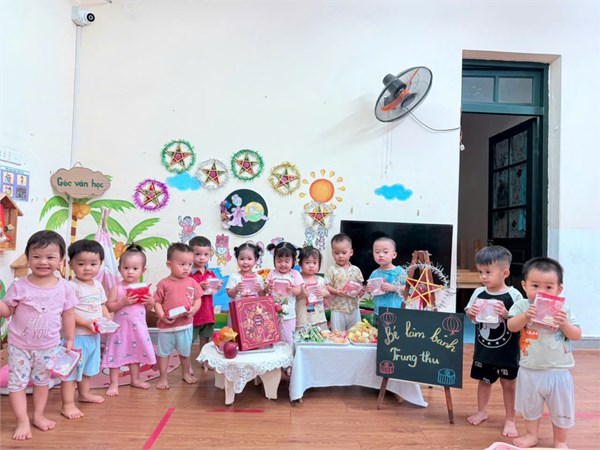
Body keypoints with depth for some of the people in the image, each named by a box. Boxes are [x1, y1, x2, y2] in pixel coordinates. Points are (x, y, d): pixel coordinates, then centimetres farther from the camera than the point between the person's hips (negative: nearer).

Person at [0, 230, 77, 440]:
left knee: (42, 381, 18)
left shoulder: (64, 288, -11)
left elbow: (68, 315, -2)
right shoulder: (19, 286, -15)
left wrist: (69, 340, 1)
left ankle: (38, 415, 35)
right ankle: (23, 421, 21)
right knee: (17, 383, 6)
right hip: (19, 345, -1)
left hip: (48, 346, 2)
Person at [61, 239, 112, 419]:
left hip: (95, 335, 8)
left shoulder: (98, 285, 5)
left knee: (88, 365, 24)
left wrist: (108, 319, -1)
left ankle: (84, 393, 43)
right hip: (77, 335, -8)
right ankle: (67, 404, 12)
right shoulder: (72, 286, -19)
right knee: (72, 367, 1)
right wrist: (86, 323, -28)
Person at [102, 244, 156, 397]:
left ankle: (135, 380, 34)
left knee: (135, 353, 17)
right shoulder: (117, 287, -10)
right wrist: (123, 302, -25)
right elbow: (109, 307, -12)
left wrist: (151, 302, -11)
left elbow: (147, 309, 10)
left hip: (138, 327, 4)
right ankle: (114, 384, 17)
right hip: (121, 327, -4)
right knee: (117, 354, 3)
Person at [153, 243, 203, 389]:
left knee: (185, 352, 20)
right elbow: (157, 302, -7)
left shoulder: (192, 282, -2)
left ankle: (186, 373, 40)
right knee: (163, 352, 11)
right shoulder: (164, 284, -9)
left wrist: (193, 310, -16)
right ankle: (163, 378, 27)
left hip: (186, 325, 3)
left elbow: (198, 299, 3)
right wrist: (162, 316, -20)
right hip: (167, 325, -2)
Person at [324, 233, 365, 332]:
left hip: (354, 309, 3)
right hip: (338, 309, -3)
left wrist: (361, 291, -11)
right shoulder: (331, 270, -5)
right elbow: (327, 286, -7)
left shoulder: (355, 270, 5)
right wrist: (336, 291, -24)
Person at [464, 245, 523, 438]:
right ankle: (481, 411, 38)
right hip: (483, 348, 4)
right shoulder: (478, 293, -3)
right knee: (483, 380, 19)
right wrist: (471, 313, -14)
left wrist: (505, 314, -31)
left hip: (506, 350, -4)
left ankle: (510, 419, 26)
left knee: (508, 384, 10)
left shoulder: (514, 295, -16)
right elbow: (471, 318, 8)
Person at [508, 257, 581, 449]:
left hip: (558, 370, 0)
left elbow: (577, 336, -4)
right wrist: (526, 316, -30)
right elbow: (511, 327, -15)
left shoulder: (564, 310, -5)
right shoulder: (522, 306, -8)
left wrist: (564, 324, -22)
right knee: (530, 406, 19)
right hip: (530, 370, 0)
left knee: (561, 409, 16)